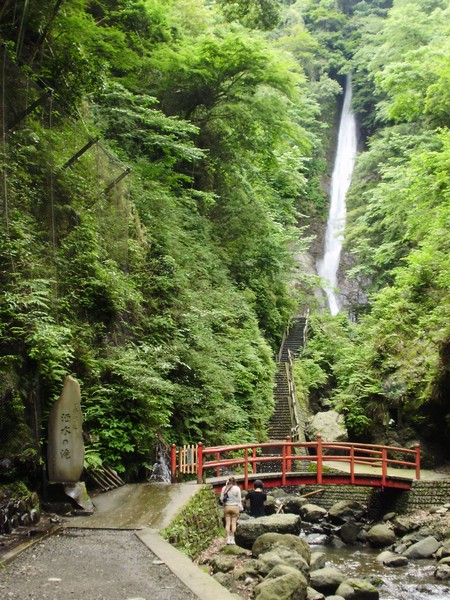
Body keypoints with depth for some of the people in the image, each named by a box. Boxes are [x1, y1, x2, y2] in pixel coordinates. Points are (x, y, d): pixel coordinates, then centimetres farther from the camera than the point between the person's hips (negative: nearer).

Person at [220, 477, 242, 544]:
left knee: (227, 523, 6)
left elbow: (221, 498, 3)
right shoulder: (237, 488, -6)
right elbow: (239, 499, -2)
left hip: (226, 507, 2)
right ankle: (232, 539, 5)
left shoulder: (224, 488, -1)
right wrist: (240, 508, 7)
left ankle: (228, 539, 6)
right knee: (234, 523, 5)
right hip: (235, 506, -2)